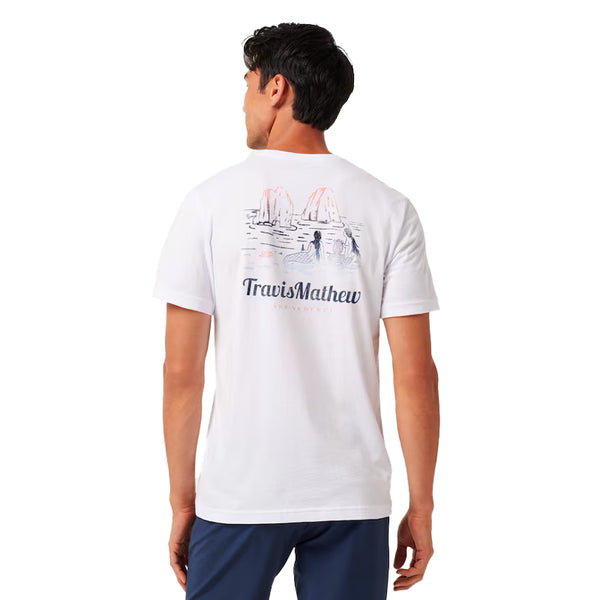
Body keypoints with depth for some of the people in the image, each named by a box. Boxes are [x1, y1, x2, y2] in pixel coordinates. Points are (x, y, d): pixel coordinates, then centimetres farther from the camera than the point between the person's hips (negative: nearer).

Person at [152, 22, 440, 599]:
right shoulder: (389, 208, 0)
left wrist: (182, 500, 5)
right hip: (354, 498, 1)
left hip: (239, 493, -1)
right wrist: (421, 506, 4)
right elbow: (415, 374, -4)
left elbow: (180, 373, -4)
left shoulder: (211, 201, -3)